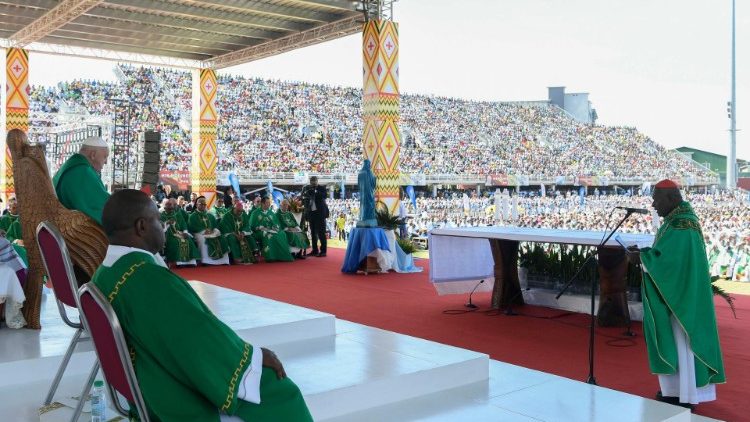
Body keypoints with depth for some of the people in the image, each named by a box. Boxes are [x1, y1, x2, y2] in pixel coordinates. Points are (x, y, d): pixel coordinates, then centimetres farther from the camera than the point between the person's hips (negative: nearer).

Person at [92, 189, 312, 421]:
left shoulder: (104, 274, 3)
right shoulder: (149, 278, -29)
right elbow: (201, 337, -25)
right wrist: (254, 355, -11)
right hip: (182, 401, -10)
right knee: (281, 395, 0)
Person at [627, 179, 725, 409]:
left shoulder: (678, 225, -21)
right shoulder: (683, 218, 11)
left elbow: (666, 258, -26)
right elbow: (670, 253, 16)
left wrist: (641, 258, -14)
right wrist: (643, 252, 5)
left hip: (679, 294, -10)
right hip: (682, 291, 10)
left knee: (679, 340, -1)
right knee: (678, 340, 16)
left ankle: (685, 396, 9)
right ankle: (681, 389, 26)